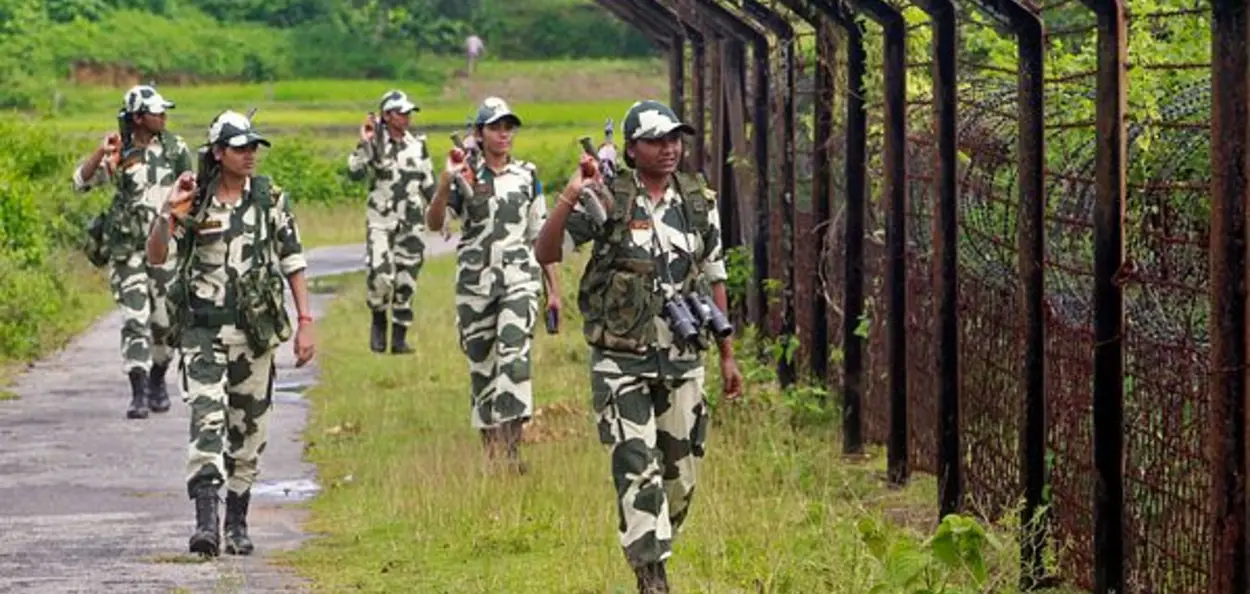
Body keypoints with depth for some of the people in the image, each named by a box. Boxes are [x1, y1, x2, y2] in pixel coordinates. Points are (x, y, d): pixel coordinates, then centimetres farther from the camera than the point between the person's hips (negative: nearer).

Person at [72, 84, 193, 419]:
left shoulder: (174, 148, 3)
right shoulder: (119, 154, -3)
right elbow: (81, 182, -11)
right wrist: (101, 153, -25)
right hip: (127, 249, -2)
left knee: (165, 320, 6)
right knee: (134, 320, -9)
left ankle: (158, 380, 30)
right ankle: (139, 394, -11)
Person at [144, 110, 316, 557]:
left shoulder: (270, 199, 2)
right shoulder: (194, 202, -1)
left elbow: (293, 262, 5)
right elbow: (155, 257, -4)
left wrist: (305, 322, -1)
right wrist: (169, 211, -20)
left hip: (255, 331, 2)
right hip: (203, 330, -2)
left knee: (249, 428, 8)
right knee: (207, 420, -16)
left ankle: (237, 524, 22)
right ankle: (206, 523, -23)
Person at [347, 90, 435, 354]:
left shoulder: (418, 146, 9)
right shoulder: (375, 144, -2)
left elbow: (430, 185, 16)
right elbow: (355, 173, -14)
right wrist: (364, 144, -22)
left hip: (412, 223, 4)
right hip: (381, 220, -3)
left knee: (406, 282, 3)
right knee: (381, 276, -18)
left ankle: (400, 338, 13)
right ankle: (379, 321, 9)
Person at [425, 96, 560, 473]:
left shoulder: (527, 176, 8)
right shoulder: (464, 178, 3)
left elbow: (541, 236, 14)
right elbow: (434, 223, -11)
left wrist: (553, 288, 12)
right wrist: (445, 183, -27)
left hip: (519, 280, -1)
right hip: (474, 284, 1)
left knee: (514, 355, -20)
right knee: (480, 365, 6)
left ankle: (512, 444, -26)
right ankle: (490, 445, 17)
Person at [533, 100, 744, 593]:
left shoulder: (698, 202, 4)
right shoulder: (606, 199, -9)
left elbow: (714, 280, 12)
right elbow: (545, 253, -15)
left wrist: (728, 355, 12)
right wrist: (570, 196, -30)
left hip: (682, 361, 4)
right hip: (622, 363, -4)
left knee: (679, 475, 11)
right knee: (638, 473, -10)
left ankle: (651, 552, 30)